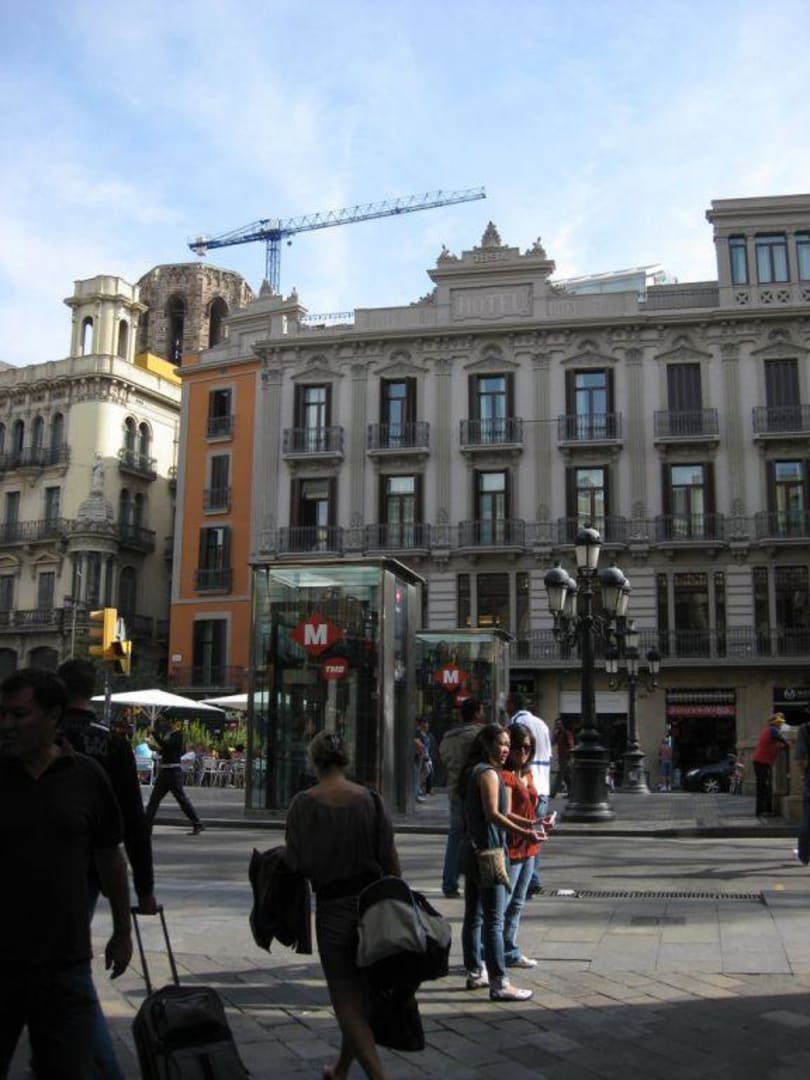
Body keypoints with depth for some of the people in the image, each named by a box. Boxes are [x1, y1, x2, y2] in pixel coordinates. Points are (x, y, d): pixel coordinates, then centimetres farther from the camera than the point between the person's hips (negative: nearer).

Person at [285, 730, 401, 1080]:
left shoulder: (304, 803, -10)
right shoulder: (369, 799, -2)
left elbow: (296, 865, -10)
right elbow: (391, 860, 0)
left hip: (332, 907, -4)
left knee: (346, 1001, 5)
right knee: (362, 992, 20)